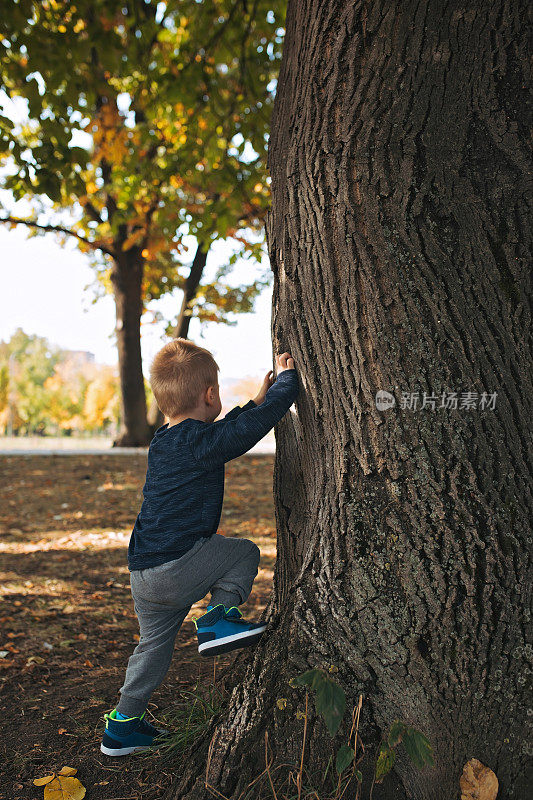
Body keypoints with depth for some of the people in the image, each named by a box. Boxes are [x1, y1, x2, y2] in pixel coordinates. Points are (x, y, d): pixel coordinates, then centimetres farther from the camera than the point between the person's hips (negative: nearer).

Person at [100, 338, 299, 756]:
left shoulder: (162, 442, 13)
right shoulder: (202, 441, -15)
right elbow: (260, 423, -15)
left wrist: (255, 402, 30)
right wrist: (287, 376, 1)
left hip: (144, 576, 9)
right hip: (178, 567, -9)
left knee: (154, 643, 23)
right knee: (245, 553, 11)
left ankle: (123, 724, 31)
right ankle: (219, 616, 2)